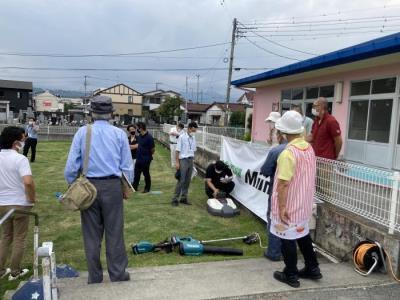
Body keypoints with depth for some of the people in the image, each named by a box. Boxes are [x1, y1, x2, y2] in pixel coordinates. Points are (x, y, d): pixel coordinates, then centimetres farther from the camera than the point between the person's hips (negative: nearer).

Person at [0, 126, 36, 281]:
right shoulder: (20, 159, -19)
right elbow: (28, 182, -31)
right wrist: (32, 198, -15)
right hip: (20, 204, -6)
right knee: (19, 239, 10)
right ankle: (15, 272, 20)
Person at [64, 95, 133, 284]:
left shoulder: (82, 132, -3)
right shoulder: (119, 134, -2)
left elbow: (71, 165, -3)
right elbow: (127, 165, 1)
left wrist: (71, 186, 11)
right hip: (113, 186, 0)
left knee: (91, 234, 12)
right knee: (114, 232, 10)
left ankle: (94, 277, 25)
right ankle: (118, 274, 21)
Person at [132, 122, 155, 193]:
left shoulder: (149, 137, -19)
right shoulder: (139, 136, 5)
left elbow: (153, 149, -13)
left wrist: (148, 155, 0)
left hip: (145, 159, -7)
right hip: (138, 158, 8)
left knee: (146, 174, 6)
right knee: (136, 173, 13)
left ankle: (147, 188, 20)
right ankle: (134, 187, 24)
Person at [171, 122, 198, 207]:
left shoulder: (193, 137, 6)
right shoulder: (182, 137, -11)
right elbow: (178, 150, -10)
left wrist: (192, 159, 10)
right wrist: (177, 162, -12)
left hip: (191, 160, 6)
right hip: (183, 160, -6)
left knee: (187, 181, 10)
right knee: (181, 180, -5)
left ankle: (184, 198, 20)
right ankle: (175, 199, 3)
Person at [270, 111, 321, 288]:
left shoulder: (288, 153, -25)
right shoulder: (309, 148, 2)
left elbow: (283, 183, -26)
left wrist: (281, 207, -21)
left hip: (290, 205, -8)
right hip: (304, 203, 8)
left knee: (288, 239, 7)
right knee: (303, 234, 23)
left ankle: (290, 275, 20)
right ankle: (312, 268, 35)